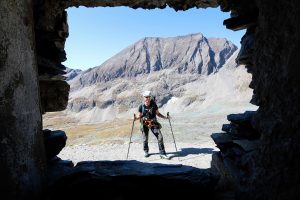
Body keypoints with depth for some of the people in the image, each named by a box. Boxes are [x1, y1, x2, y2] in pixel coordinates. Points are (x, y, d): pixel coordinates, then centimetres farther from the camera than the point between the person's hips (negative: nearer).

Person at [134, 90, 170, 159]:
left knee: (160, 137, -7)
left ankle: (162, 153, 5)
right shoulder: (141, 106, -9)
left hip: (154, 123, 1)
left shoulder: (154, 105, -7)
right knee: (145, 139, 8)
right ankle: (146, 152, 35)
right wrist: (136, 118, -21)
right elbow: (140, 116, 1)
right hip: (145, 124, 0)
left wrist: (165, 117, -9)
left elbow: (158, 114, 4)